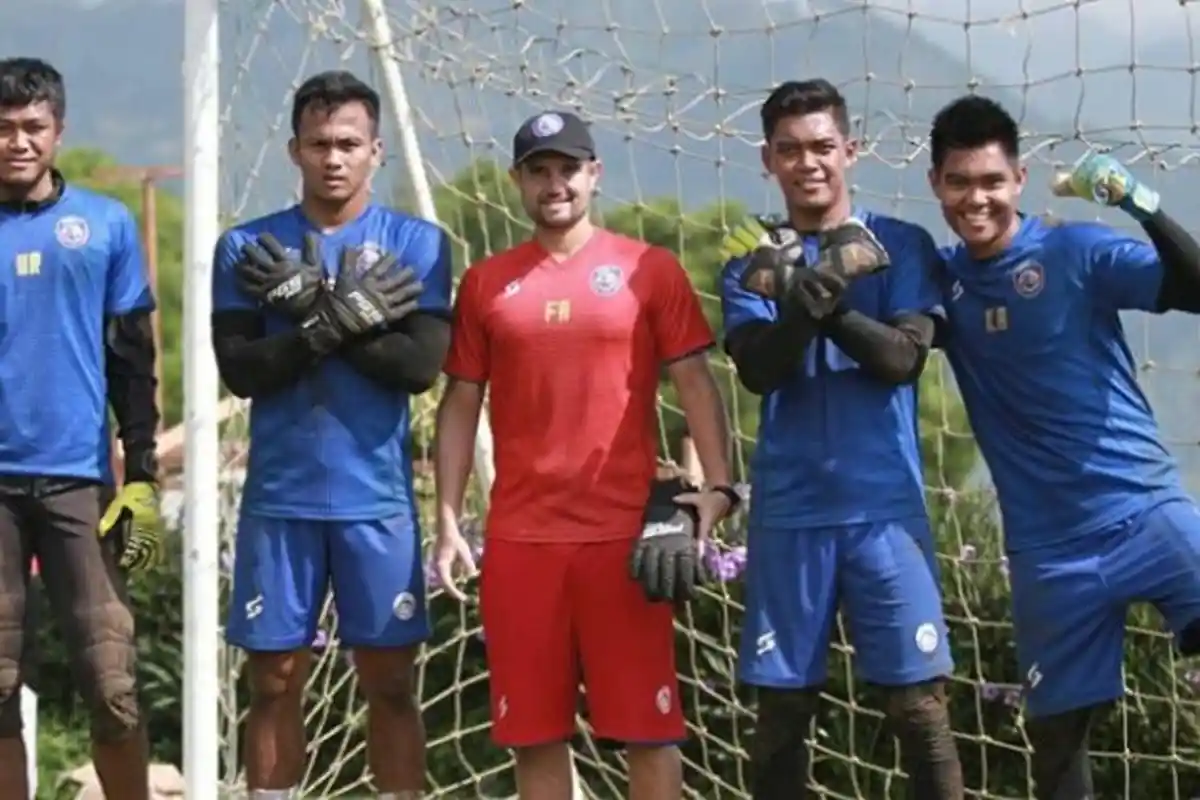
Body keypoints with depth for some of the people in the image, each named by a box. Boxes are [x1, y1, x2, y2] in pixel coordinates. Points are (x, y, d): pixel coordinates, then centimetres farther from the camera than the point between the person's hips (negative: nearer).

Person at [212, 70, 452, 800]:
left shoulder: (417, 243, 1)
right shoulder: (248, 247, 3)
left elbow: (421, 363, -10)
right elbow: (241, 369, -7)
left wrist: (313, 308, -12)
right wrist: (345, 317, -16)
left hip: (377, 499, -1)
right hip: (280, 498, 1)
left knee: (390, 683, 4)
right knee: (275, 682, 6)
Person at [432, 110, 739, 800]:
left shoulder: (650, 270, 2)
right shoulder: (485, 283, 10)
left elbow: (695, 383, 0)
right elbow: (461, 405, 12)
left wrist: (719, 485, -13)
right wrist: (448, 521, 5)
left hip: (627, 531, -2)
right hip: (519, 535, 2)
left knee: (648, 723, 0)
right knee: (534, 729, 6)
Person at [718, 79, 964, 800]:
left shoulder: (903, 246, 5)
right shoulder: (753, 261, 8)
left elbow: (903, 357, -9)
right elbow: (760, 371, -8)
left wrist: (817, 299, -21)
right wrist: (813, 294, -25)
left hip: (886, 509, -1)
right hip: (789, 513, 1)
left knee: (920, 706, -3)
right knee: (782, 708, 5)